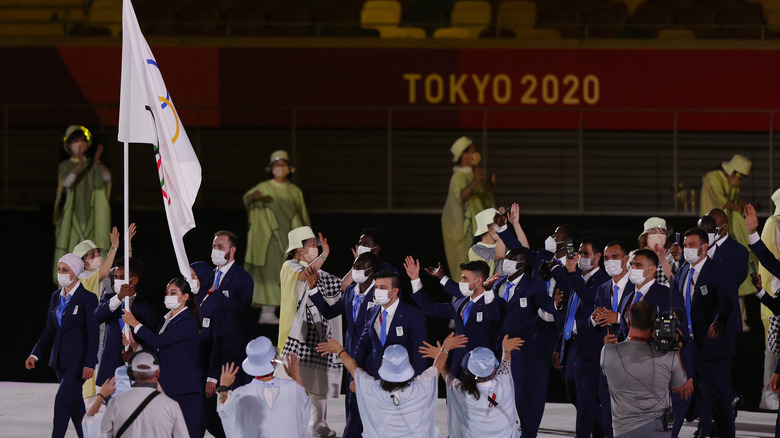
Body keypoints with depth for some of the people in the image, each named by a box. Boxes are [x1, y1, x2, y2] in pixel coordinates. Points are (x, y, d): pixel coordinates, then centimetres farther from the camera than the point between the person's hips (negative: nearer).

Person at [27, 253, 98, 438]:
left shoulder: (87, 298, -10)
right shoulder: (56, 297, 11)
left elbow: (93, 333, -12)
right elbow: (49, 330, 14)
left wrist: (89, 364, -18)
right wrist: (35, 354, 1)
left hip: (78, 360, -7)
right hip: (60, 359, 7)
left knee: (62, 401, -14)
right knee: (74, 404, 11)